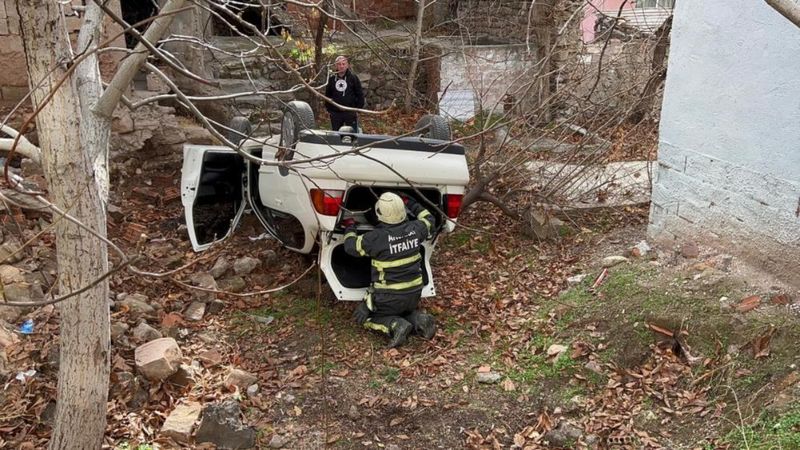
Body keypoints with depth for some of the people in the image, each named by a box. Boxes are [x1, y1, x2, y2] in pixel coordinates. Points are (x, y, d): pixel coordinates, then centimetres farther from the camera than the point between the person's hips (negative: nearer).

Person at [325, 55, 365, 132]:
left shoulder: (353, 77, -1)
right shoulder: (331, 79, 6)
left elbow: (360, 94, 2)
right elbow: (327, 95, 15)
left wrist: (358, 108, -4)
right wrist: (329, 108, 9)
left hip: (350, 112, -3)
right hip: (335, 113, 3)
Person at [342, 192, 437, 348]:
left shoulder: (377, 237, -22)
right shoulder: (414, 229, -7)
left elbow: (351, 245, -5)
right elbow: (428, 221, 17)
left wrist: (350, 226, 13)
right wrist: (410, 202, 23)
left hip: (389, 296, -5)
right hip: (414, 294, 6)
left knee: (361, 316, 17)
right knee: (405, 311, 35)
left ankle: (395, 325, -8)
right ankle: (418, 319, 2)